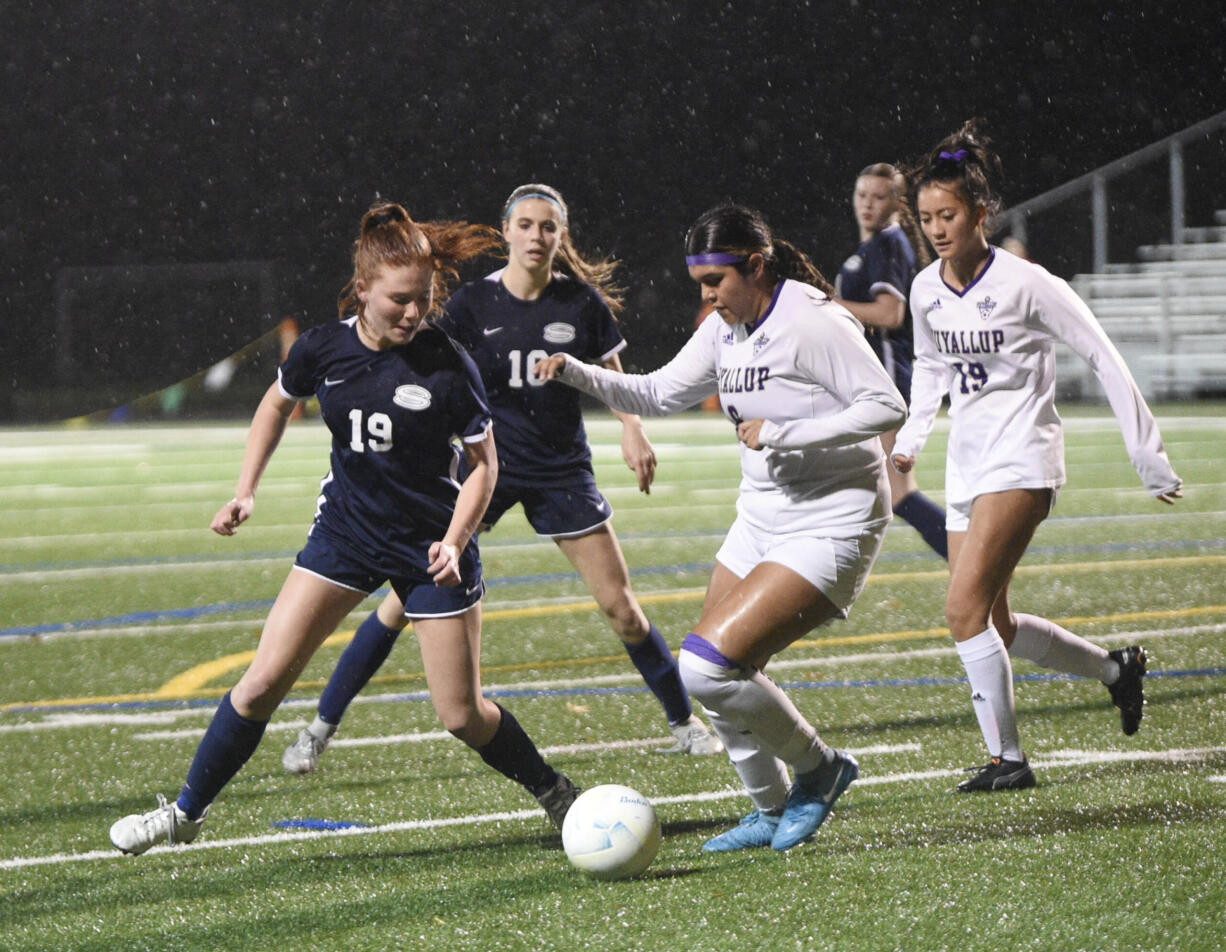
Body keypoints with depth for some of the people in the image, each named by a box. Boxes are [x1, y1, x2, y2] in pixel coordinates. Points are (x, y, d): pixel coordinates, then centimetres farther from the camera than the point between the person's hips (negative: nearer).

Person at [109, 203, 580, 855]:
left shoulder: (448, 368, -18)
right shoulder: (323, 348, -9)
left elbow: (483, 463, -5)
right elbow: (278, 403, 14)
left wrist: (454, 542, -18)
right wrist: (246, 491, 8)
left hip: (431, 548, -3)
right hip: (345, 530, 3)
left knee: (462, 716, -2)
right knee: (263, 683, -5)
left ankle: (556, 795, 23)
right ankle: (187, 812, 10)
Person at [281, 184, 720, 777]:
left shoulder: (583, 304, -4)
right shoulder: (472, 304, -6)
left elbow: (614, 379, 10)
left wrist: (633, 432, -6)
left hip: (561, 472, 1)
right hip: (484, 466, -1)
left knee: (620, 606, -2)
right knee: (407, 598, -6)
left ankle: (684, 722, 18)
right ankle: (321, 727, 3)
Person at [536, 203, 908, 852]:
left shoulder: (809, 323, -18)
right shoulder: (726, 330, 8)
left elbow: (887, 407, -22)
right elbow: (661, 393, 19)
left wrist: (781, 434, -24)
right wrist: (577, 375, 3)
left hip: (829, 526, -9)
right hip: (761, 523, 9)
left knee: (709, 667, -18)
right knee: (713, 678, 9)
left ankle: (818, 767, 3)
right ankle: (772, 814, 26)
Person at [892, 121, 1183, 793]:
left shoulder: (1025, 283, -14)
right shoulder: (926, 290, 4)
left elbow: (1103, 358, -8)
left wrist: (1146, 453, -8)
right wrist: (909, 440, 12)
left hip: (1021, 460, -7)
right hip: (966, 463, 7)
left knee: (965, 607, -20)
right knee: (994, 625, 8)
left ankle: (1006, 756, -13)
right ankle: (1116, 669, 30)